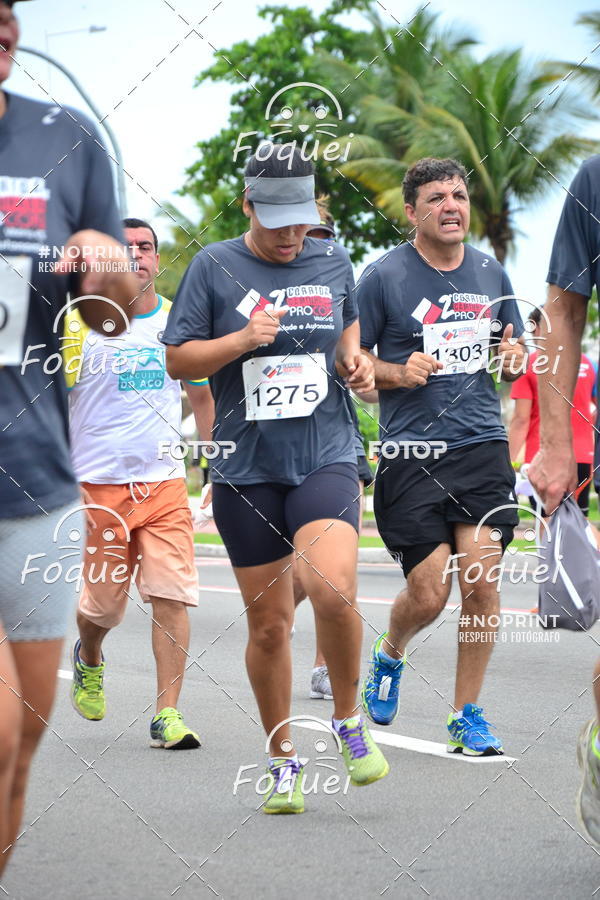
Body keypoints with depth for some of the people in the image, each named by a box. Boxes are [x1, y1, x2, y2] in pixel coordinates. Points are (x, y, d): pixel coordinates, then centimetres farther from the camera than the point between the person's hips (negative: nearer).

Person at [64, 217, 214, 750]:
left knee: (172, 597, -10)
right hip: (98, 484, -2)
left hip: (166, 482, 2)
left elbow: (202, 395, 20)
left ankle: (167, 715, -3)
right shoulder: (80, 322, -3)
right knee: (104, 603, 6)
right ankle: (88, 658, 41)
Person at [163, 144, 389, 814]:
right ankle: (282, 761, 22)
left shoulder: (334, 264, 9)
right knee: (268, 624, 5)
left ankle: (349, 723, 1)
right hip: (246, 468, 0)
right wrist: (242, 340, -14)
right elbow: (178, 359, 2)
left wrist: (355, 364, 6)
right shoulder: (214, 267, 1)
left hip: (325, 457, 0)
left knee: (332, 587, -23)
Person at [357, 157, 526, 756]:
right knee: (429, 593, -5)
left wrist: (512, 359, 0)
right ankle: (390, 652, 30)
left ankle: (467, 714, 11)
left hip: (483, 446, 3)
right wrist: (398, 372, -15)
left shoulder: (490, 273, 11)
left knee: (481, 583, -5)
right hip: (411, 454, -3)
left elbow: (512, 354, 23)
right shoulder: (383, 277, -2)